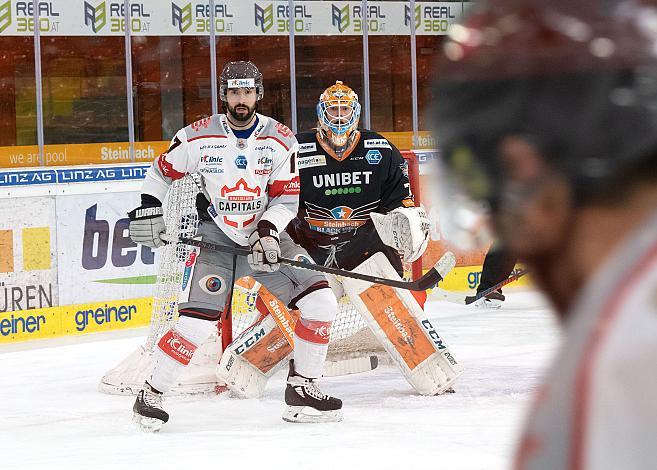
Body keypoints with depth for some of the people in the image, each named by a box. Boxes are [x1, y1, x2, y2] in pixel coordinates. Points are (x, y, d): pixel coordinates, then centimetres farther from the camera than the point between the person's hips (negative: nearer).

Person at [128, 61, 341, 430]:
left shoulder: (281, 140, -3)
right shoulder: (198, 137, -6)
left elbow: (287, 198, -4)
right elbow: (162, 171, 9)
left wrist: (268, 230, -20)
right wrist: (149, 210, -1)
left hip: (265, 235, 3)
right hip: (215, 236, -3)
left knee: (320, 300, -9)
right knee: (199, 320, -19)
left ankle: (302, 387, 4)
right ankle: (151, 395, -4)